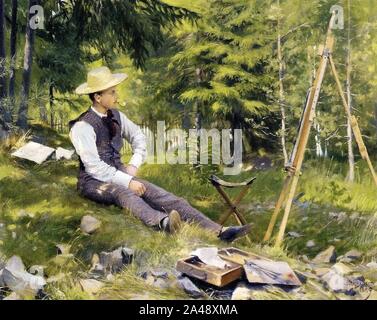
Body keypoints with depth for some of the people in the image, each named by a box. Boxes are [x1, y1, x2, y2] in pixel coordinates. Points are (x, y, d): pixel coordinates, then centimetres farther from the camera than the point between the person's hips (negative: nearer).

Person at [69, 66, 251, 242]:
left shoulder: (115, 116, 6)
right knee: (124, 194, -38)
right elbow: (94, 166, -21)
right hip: (94, 181, -5)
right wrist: (128, 181, -25)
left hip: (117, 173, 5)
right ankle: (162, 223, -70)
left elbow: (138, 136, 18)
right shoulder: (83, 127, -16)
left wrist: (134, 165, 2)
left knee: (158, 194, -19)